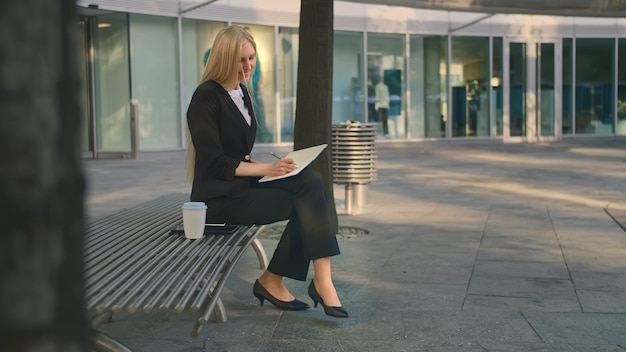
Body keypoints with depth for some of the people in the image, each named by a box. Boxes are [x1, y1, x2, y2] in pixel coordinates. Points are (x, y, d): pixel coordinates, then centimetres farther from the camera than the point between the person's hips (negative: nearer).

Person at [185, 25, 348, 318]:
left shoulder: (241, 91, 15)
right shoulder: (206, 97, -12)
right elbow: (215, 163, -17)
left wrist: (271, 167, 2)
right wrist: (266, 169, -20)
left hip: (244, 184, 8)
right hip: (219, 197, -8)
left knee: (310, 181, -17)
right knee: (306, 202, -21)